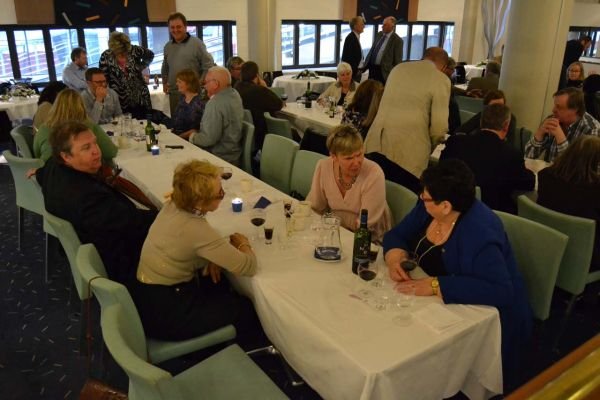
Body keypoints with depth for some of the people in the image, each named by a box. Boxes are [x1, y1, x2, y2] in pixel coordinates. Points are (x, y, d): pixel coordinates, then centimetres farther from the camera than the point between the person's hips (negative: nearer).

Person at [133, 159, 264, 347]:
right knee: (245, 309, 7)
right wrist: (241, 242, -6)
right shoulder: (196, 229, -31)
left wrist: (212, 257, -4)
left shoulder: (172, 205, -7)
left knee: (224, 286, 24)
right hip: (164, 312, -8)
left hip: (149, 293, 8)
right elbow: (249, 267, -26)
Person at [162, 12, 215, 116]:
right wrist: (165, 82, 15)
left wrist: (200, 83, -11)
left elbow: (209, 65, -7)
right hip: (174, 93, 5)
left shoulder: (196, 43, -5)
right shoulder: (168, 46, 13)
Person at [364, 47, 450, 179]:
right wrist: (431, 145, 15)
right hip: (410, 145, -5)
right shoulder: (441, 80, 0)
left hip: (378, 138, 5)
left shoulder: (398, 68, 17)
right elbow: (439, 124, -6)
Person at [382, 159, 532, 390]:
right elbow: (397, 234, 2)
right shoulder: (427, 208, -7)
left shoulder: (480, 234, -29)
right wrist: (394, 256, -20)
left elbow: (499, 291, -36)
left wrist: (436, 286, -38)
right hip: (437, 305, 7)